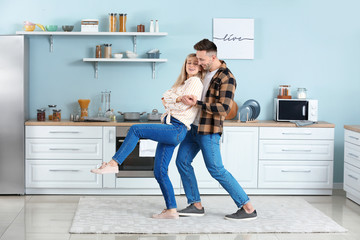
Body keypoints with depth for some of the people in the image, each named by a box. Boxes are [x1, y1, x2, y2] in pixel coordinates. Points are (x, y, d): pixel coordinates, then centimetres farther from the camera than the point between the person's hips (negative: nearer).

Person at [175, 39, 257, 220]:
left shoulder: (226, 78, -17)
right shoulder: (204, 71, 10)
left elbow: (224, 108, -24)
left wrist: (196, 103, -25)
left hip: (209, 130, -9)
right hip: (194, 126, 9)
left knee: (216, 169, -8)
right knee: (182, 161, 8)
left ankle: (248, 208, -2)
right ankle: (196, 205, 16)